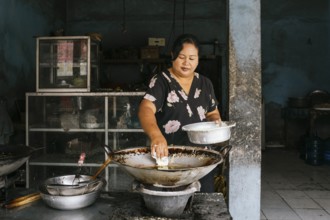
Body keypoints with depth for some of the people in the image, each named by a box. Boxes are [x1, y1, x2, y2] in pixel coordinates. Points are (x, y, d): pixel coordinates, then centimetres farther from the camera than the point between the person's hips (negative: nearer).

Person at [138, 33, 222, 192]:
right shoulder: (161, 81, -8)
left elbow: (213, 113, 18)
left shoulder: (205, 83, 8)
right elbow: (146, 109, -24)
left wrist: (215, 121, -6)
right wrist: (156, 135, -43)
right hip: (167, 155, -4)